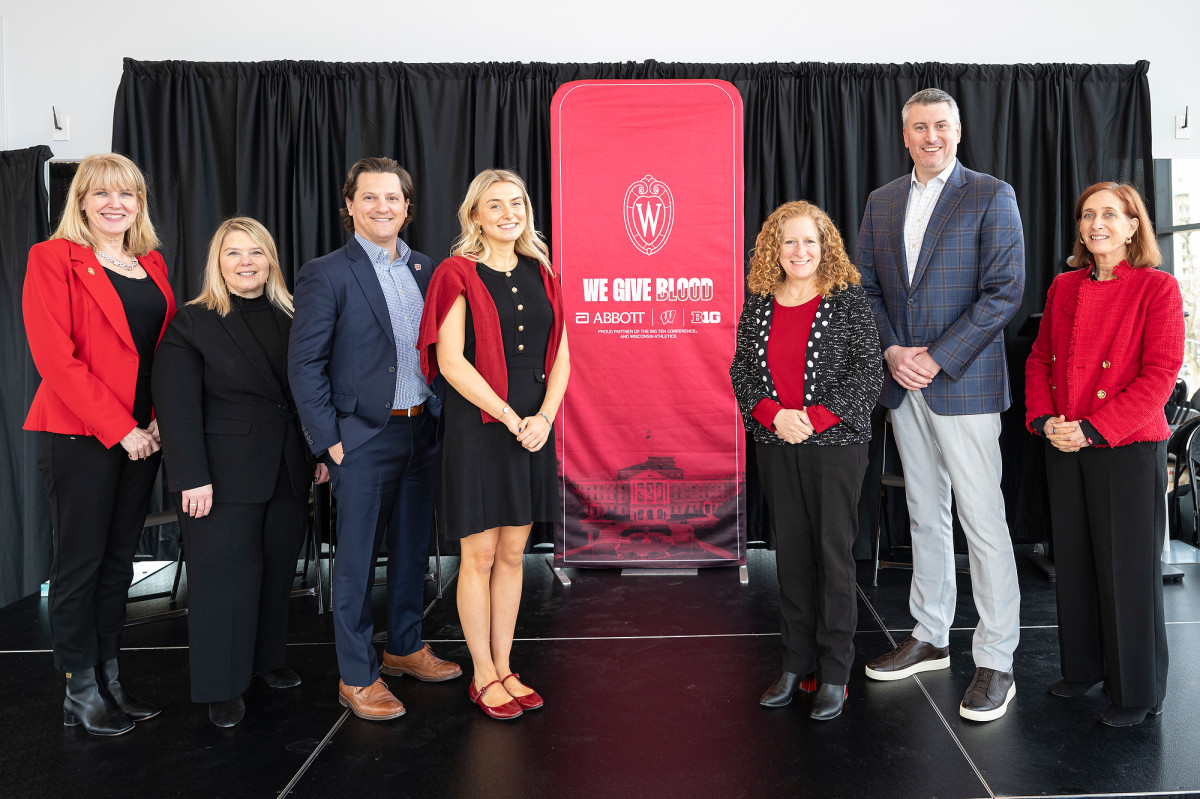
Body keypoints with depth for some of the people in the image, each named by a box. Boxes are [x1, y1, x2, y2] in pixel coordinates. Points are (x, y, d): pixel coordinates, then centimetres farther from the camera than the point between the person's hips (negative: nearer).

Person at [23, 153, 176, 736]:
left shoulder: (152, 265, 13)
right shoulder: (53, 258, -5)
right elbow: (54, 356, -13)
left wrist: (160, 420, -1)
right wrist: (118, 427, -15)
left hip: (141, 435, 6)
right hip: (79, 435, -6)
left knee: (119, 558, 12)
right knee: (80, 562, 3)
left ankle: (109, 678, 24)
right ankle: (79, 692, 17)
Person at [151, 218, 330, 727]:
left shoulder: (292, 319, 10)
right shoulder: (192, 323, -5)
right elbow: (177, 407, -11)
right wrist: (193, 478, -17)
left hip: (289, 471, 5)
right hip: (226, 474, -4)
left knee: (278, 569, 12)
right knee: (227, 573, 1)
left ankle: (268, 659, 30)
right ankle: (223, 687, 14)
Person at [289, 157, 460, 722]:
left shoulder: (426, 269, 9)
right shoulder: (326, 274, -7)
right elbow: (304, 364, -9)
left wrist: (440, 414, 7)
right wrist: (329, 439, -12)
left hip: (422, 431, 6)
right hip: (364, 437, -5)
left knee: (412, 547, 16)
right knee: (357, 559, 3)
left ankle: (404, 647, 34)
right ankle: (356, 677, 17)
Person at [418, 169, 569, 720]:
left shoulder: (539, 274, 11)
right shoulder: (458, 275, -5)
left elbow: (560, 355, 8)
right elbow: (451, 361, -13)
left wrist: (544, 416, -7)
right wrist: (511, 417, -14)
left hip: (534, 428, 5)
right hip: (479, 427, -5)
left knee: (513, 552, 11)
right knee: (480, 555, 3)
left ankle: (504, 668, 24)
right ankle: (483, 676, 18)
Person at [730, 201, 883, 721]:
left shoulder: (849, 301, -3)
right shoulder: (758, 306, 7)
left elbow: (868, 372, -7)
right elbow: (741, 370, 5)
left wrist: (815, 418, -17)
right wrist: (774, 414, -12)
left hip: (836, 445, -3)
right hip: (775, 446, 4)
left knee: (834, 554, 1)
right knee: (791, 554, 10)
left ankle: (834, 673, 13)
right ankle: (796, 665, 22)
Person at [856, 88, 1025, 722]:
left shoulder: (991, 196, -2)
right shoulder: (881, 201, 13)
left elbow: (1004, 291, -10)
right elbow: (866, 286, 12)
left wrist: (937, 358, -15)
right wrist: (891, 351, -4)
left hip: (963, 382, -5)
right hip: (903, 382, 5)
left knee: (983, 521, -3)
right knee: (925, 515, 14)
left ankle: (996, 662, 8)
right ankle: (929, 638, 27)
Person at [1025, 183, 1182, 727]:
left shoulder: (1157, 288, -6)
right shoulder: (1064, 287, 11)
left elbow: (1160, 375, -13)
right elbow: (1040, 357, 12)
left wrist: (1093, 428, -18)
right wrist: (1044, 418, -4)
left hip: (1129, 446, -5)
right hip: (1064, 446, 5)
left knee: (1129, 568, 2)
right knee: (1074, 561, 13)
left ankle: (1137, 692, 18)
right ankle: (1083, 667, 31)